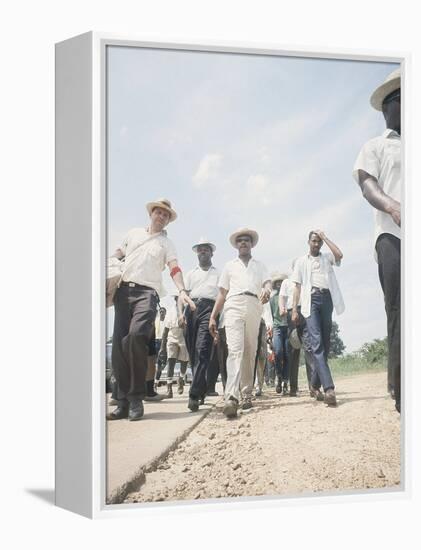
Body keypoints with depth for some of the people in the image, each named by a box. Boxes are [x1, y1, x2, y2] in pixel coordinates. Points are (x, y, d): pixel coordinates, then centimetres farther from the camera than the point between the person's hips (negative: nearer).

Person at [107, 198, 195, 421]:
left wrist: (182, 290, -17)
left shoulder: (166, 243, 15)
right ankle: (123, 401, 0)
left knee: (136, 335, -26)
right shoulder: (134, 233, 22)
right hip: (123, 289, 3)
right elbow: (117, 255, 28)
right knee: (118, 343, -5)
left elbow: (175, 269, 1)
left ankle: (136, 398, -18)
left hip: (147, 292, -3)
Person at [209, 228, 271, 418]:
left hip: (254, 307, 2)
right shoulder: (230, 265, 24)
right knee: (235, 350, -18)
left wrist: (266, 290, -20)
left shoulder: (259, 266, 24)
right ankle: (231, 397, -30)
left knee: (250, 353, 2)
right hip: (234, 306, -2)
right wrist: (212, 317, 9)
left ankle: (247, 394, 12)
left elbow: (267, 282, 6)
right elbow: (222, 293, 19)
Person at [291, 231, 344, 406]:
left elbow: (339, 255, -4)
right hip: (311, 300, -3)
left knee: (325, 344, 3)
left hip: (327, 299, 3)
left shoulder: (327, 257, 19)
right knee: (317, 343, -17)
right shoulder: (302, 261, 16)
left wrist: (325, 237, 5)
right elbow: (297, 286, 10)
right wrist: (294, 309, 1)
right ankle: (329, 388, -28)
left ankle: (315, 385, 17)